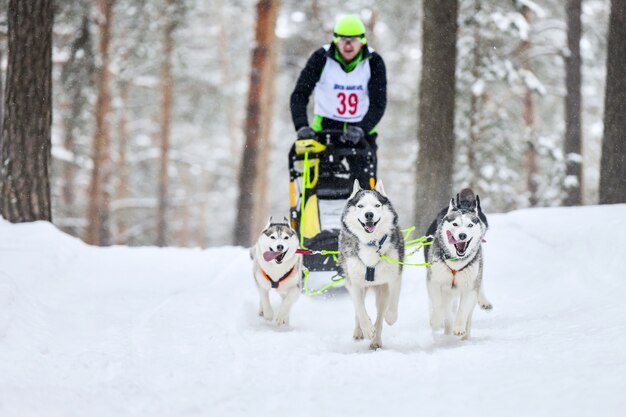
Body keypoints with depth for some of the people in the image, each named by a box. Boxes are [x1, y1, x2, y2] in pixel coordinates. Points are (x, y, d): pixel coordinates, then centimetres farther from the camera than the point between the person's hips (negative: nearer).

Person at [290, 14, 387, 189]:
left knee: (368, 184, -10)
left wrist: (361, 129, -29)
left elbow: (378, 103, -12)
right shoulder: (321, 58, -10)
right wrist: (301, 126, -29)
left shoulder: (374, 62, -8)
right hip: (325, 124, 0)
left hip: (361, 130, 0)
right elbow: (299, 94, -13)